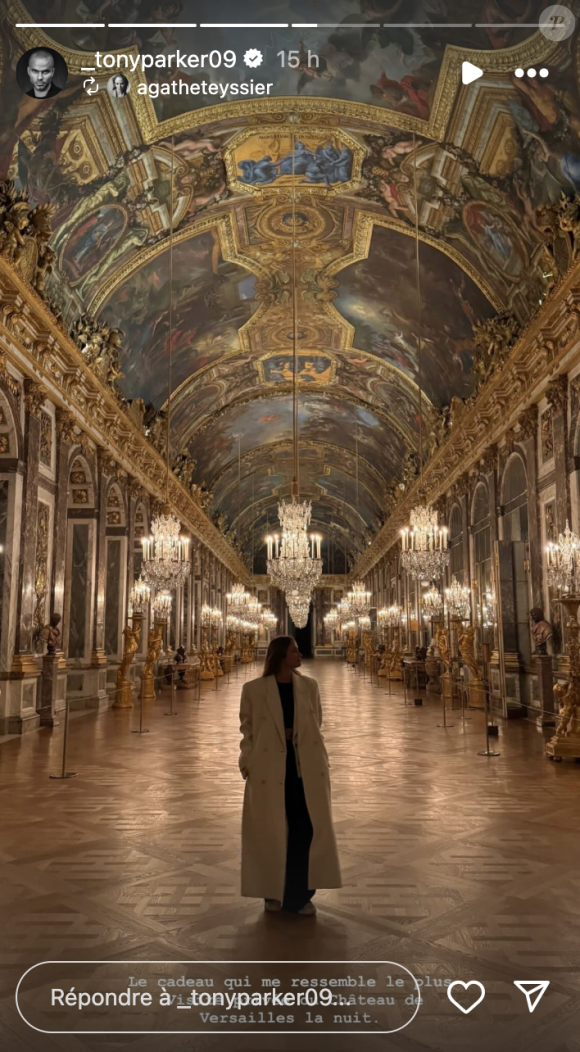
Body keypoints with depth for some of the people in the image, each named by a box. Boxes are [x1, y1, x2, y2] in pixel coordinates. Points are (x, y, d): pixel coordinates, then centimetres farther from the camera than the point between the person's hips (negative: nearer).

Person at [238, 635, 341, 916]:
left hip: (306, 768, 3)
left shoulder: (309, 686, 4)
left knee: (307, 830, 5)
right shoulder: (254, 689, -5)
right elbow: (247, 729, 2)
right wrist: (247, 763, -4)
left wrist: (319, 760, 9)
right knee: (270, 832, 8)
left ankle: (301, 895, 21)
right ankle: (273, 892, 28)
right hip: (269, 770, -2)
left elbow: (316, 725, 13)